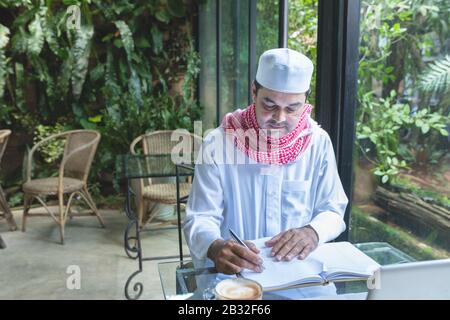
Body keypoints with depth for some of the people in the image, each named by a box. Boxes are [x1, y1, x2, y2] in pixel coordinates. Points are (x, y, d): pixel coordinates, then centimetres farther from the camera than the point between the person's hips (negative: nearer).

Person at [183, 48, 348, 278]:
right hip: (232, 272, -1)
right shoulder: (218, 143, -9)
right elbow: (200, 218, -9)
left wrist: (313, 231, -17)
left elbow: (333, 210, 5)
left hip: (300, 268, 2)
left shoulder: (319, 142, -1)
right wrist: (216, 248, -31)